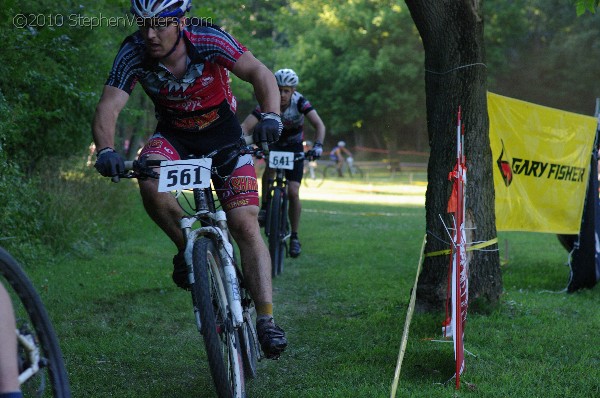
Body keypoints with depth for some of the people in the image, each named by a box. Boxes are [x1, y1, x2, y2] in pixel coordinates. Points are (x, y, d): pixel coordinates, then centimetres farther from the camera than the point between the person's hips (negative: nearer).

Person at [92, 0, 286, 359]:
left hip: (223, 133, -1)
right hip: (174, 134, 2)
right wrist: (106, 150, -47)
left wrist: (271, 116, -47)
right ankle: (188, 248, -7)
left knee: (245, 223, -14)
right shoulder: (133, 54, -21)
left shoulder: (208, 39, -26)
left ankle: (267, 319, -11)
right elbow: (108, 107, -27)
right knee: (150, 181, -32)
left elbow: (261, 74, -28)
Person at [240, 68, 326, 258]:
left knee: (293, 192, -12)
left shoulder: (300, 102, -25)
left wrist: (318, 145, -52)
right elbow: (245, 126, -33)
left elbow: (319, 124, -33)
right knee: (270, 167, -36)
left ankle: (294, 237, 3)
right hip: (273, 144, 0)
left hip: (294, 147, 0)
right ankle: (264, 207, -17)